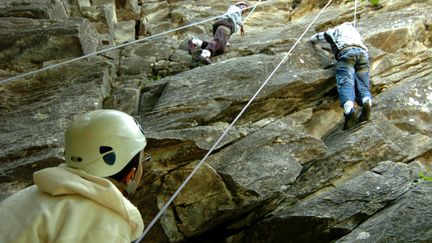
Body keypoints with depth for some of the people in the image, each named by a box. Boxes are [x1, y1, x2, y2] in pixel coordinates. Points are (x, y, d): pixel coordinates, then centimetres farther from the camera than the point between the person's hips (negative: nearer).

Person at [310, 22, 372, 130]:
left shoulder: (334, 30, 32)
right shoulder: (355, 31, 43)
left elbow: (314, 38, 44)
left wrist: (313, 40, 68)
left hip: (346, 52, -4)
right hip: (363, 52, 4)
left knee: (346, 83, -21)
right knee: (362, 84, -4)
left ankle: (349, 110, -49)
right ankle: (366, 101, -39)